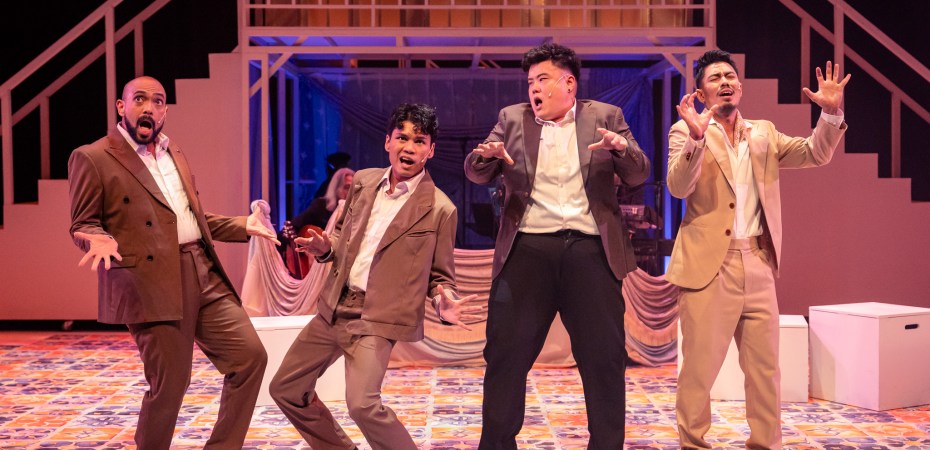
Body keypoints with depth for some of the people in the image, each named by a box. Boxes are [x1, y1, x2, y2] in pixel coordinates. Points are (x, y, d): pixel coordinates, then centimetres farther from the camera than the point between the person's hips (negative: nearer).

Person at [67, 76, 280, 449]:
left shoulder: (173, 152, 19)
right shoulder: (92, 158, -1)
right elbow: (82, 223, -1)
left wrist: (242, 226, 17)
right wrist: (98, 239, -24)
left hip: (204, 275, 7)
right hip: (151, 285, -6)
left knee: (250, 355, 1)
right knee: (169, 385, -2)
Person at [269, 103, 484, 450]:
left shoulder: (439, 209, -9)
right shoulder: (363, 181, 6)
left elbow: (440, 276, -1)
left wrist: (444, 304, -22)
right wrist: (326, 248, -3)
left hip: (378, 317, -6)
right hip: (334, 308, 7)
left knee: (362, 404, -24)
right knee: (285, 388, 13)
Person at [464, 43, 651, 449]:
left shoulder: (605, 116, 10)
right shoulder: (512, 118, 13)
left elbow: (639, 175, 3)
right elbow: (476, 175, 8)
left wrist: (622, 148, -18)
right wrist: (487, 156, -15)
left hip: (590, 249, 0)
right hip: (527, 248, 1)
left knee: (605, 358, 3)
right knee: (505, 353, 2)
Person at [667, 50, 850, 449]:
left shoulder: (763, 133, 15)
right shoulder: (686, 132, 1)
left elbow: (816, 153, 8)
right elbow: (678, 187, -14)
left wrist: (831, 112, -8)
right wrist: (697, 136, -28)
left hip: (757, 264, 5)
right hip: (709, 265, -4)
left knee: (765, 367, 12)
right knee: (700, 367, 0)